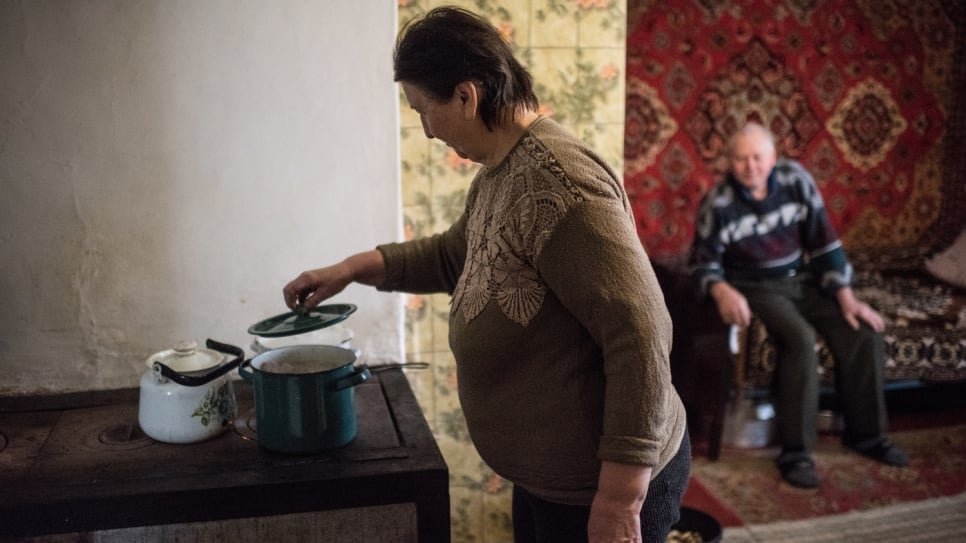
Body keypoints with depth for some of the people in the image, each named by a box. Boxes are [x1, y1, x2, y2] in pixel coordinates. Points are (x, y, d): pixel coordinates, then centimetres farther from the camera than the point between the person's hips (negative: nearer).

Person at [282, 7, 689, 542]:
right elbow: (452, 255, 24)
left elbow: (641, 333, -29)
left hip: (602, 484, -9)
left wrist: (620, 498, -26)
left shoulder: (557, 180, -26)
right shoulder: (497, 173, 5)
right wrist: (354, 268, 14)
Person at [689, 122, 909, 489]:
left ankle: (865, 432, 10)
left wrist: (846, 296, -6)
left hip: (803, 281, 5)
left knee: (863, 334, -10)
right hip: (755, 290, -5)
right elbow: (703, 261, -9)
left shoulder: (795, 179, -5)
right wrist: (722, 291, -31)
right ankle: (795, 451, -21)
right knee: (800, 340, -31)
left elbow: (824, 239, -1)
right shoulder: (719, 203, -15)